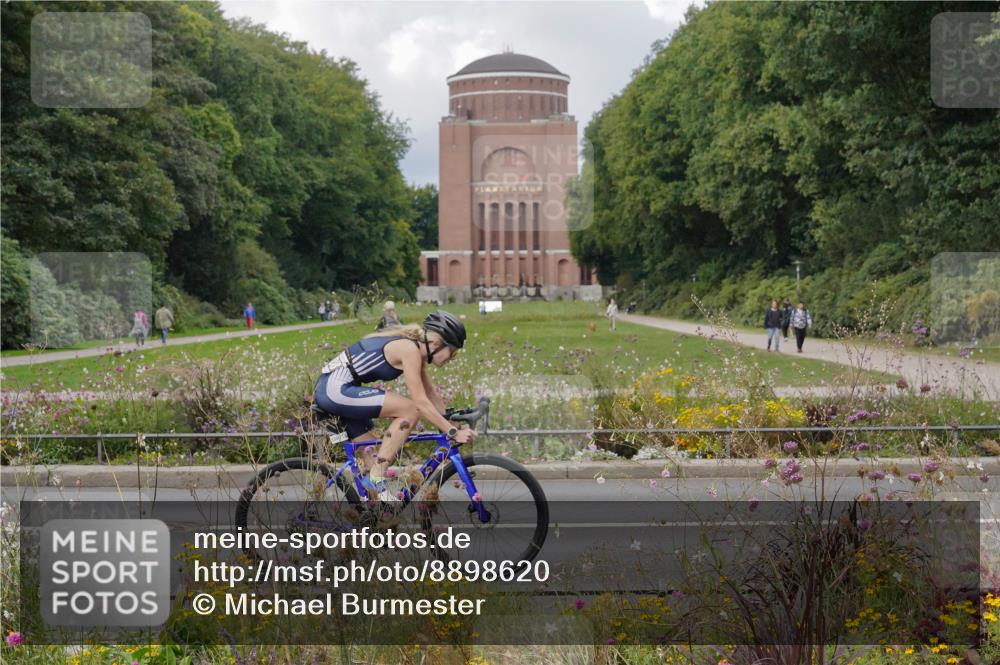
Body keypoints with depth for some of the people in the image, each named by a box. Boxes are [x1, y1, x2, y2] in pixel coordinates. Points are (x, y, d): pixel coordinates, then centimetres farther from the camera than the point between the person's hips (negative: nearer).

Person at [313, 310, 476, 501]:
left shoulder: (416, 348, 11)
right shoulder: (409, 349, -17)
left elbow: (431, 393, 19)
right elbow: (421, 403, -20)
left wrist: (449, 420, 17)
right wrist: (453, 432, -18)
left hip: (330, 388, 10)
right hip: (337, 390, -10)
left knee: (376, 454, 12)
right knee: (411, 410, -15)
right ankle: (376, 479, -12)